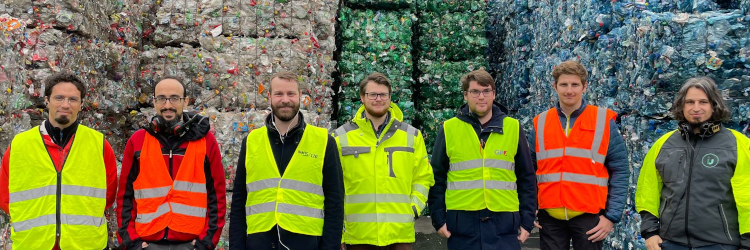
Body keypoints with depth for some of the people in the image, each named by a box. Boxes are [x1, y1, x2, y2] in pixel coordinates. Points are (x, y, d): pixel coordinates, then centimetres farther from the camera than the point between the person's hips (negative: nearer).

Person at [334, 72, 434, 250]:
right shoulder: (342, 137, 2)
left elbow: (423, 177, 14)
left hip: (400, 234, 1)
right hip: (358, 235, -1)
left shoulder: (412, 136, 7)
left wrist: (414, 207, 1)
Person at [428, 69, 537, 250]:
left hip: (504, 224, 1)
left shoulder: (513, 128, 5)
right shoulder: (449, 129, 4)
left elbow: (527, 179, 8)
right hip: (462, 224, 0)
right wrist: (438, 219, 1)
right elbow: (437, 179, 7)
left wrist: (527, 221, 4)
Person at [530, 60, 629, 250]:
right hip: (550, 216, 2)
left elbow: (620, 171, 0)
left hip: (589, 216, -2)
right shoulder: (540, 123, 6)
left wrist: (612, 215, -7)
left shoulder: (604, 121, 0)